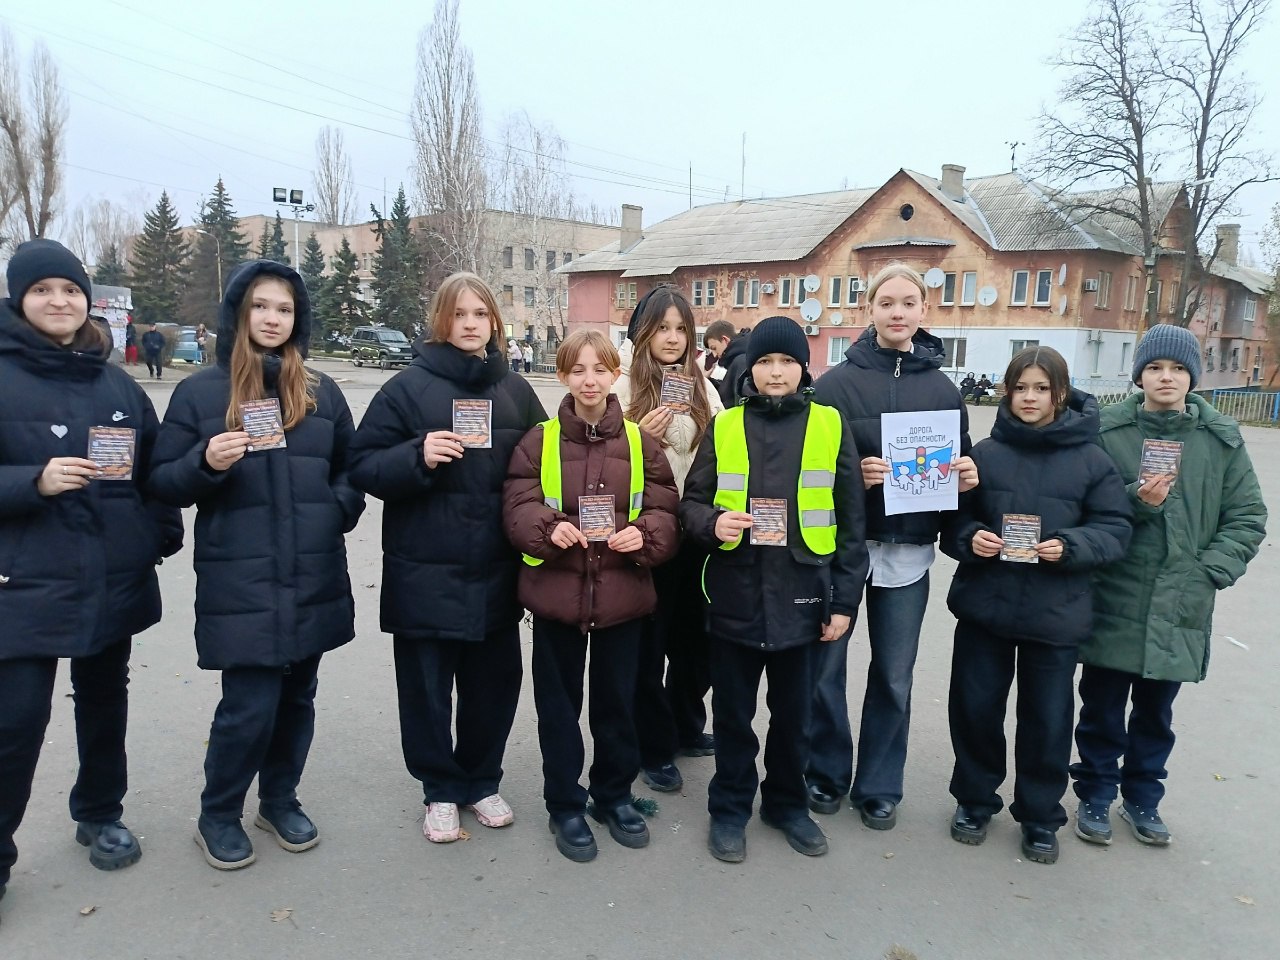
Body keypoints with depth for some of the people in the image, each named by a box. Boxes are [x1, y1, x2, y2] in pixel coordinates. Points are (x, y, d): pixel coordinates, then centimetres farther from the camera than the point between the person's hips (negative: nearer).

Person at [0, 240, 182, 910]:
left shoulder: (117, 383, 8)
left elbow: (152, 470, 13)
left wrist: (164, 535, 5)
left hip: (115, 579, 5)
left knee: (105, 701, 17)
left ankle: (99, 815, 37)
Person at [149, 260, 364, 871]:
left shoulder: (322, 392, 8)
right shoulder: (199, 391, 0)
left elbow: (350, 469, 17)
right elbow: (164, 482, 1)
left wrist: (338, 511, -1)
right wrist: (206, 462, -18)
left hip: (314, 579, 4)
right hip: (241, 584, -3)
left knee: (296, 698, 14)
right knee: (250, 706, -3)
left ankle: (280, 800, 36)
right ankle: (217, 816, 23)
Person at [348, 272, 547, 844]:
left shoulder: (516, 391, 8)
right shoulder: (409, 386, -3)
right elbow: (364, 468, -6)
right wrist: (418, 456, -23)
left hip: (496, 571, 4)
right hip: (425, 572, -3)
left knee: (494, 681, 13)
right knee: (427, 686, 7)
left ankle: (481, 781, 35)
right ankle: (441, 790, 28)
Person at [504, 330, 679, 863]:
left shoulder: (640, 441, 3)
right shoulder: (539, 441, -1)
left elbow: (666, 512, 1)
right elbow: (517, 507, -5)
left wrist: (643, 534, -19)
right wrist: (550, 527, -24)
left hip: (622, 594, 1)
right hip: (556, 593, -1)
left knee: (617, 700, 15)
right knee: (559, 704, 11)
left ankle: (614, 795, 35)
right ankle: (565, 805, 28)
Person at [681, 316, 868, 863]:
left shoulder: (830, 426, 1)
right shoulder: (724, 427, 2)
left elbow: (850, 522, 2)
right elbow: (691, 503, 5)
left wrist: (845, 600, 0)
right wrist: (713, 524, -17)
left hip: (802, 599, 0)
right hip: (735, 597, 0)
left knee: (794, 713, 15)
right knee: (733, 713, 12)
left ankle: (787, 803, 36)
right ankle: (730, 807, 31)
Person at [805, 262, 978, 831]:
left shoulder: (942, 389, 7)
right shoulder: (837, 382, -2)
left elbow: (961, 465, 13)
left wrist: (965, 478, -8)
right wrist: (852, 473, -22)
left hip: (908, 552, 2)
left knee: (894, 676, 11)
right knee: (826, 666, 6)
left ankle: (879, 787, 28)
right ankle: (826, 774, 27)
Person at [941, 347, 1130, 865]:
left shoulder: (1091, 459, -2)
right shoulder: (985, 452, 0)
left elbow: (1114, 531, -2)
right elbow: (954, 517, 4)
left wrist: (1070, 546, -19)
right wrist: (970, 538, -17)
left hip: (1056, 613, -1)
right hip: (984, 604, 1)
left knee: (1047, 720, 10)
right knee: (974, 708, 11)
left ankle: (1040, 816, 30)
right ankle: (975, 800, 33)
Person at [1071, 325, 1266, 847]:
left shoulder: (1222, 438, 1)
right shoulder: (1107, 430, -6)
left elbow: (1247, 517, 4)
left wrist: (1211, 571, -7)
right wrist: (1136, 502, -23)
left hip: (1181, 607, 2)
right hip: (1112, 601, -2)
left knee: (1156, 712, 17)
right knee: (1103, 708, 10)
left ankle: (1143, 796, 36)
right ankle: (1096, 795, 28)